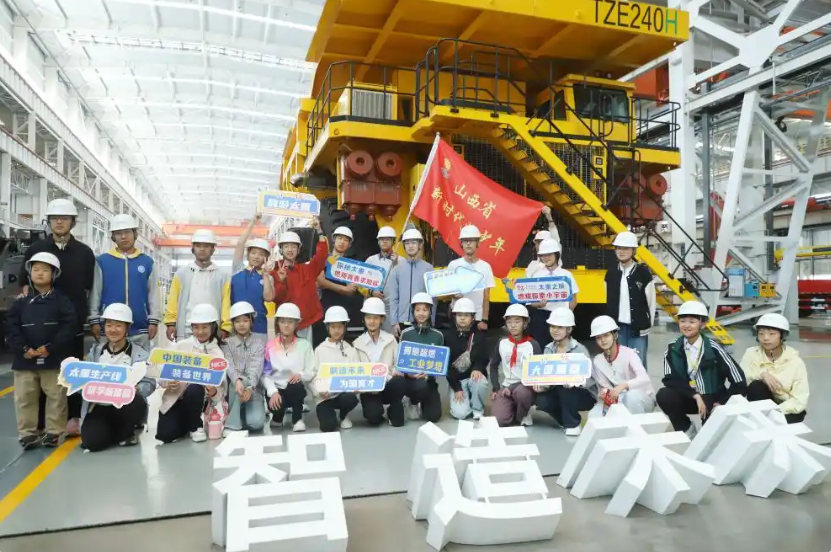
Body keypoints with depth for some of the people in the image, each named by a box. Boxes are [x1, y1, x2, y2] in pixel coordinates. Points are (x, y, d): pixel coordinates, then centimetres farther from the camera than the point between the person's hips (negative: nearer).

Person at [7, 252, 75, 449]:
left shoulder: (62, 300, -3)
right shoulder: (21, 301, 4)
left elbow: (69, 326, -10)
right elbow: (11, 327, 1)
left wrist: (50, 348, -17)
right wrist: (23, 348, -12)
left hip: (55, 359, -2)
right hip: (25, 359, 3)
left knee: (56, 397, 4)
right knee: (24, 398, 8)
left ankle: (54, 432, 16)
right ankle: (28, 433, 20)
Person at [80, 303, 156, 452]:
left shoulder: (139, 353, -2)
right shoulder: (95, 351, 10)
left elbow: (150, 383, -9)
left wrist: (136, 389, -30)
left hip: (127, 406, -2)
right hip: (99, 406, 2)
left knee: (136, 403, -37)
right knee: (91, 442, -23)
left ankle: (126, 433, -1)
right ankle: (115, 432, 15)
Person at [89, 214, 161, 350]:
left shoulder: (147, 261, 5)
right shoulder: (102, 261, 2)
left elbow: (153, 293, 5)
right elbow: (95, 292, 3)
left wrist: (154, 320, 0)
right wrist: (94, 320, -1)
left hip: (140, 329, 1)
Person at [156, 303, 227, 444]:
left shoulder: (217, 353, -3)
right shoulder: (181, 345, 1)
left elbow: (222, 387, -7)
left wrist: (214, 392, -30)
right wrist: (167, 383, -24)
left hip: (197, 396, -1)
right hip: (174, 398, 1)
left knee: (194, 388, -34)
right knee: (165, 435, -18)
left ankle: (195, 426, -9)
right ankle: (186, 424, 17)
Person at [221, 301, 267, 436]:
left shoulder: (259, 341, 3)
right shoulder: (227, 343, 5)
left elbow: (256, 367, -13)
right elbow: (229, 366, -14)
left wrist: (250, 387, -32)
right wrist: (238, 381, -36)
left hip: (253, 389, -1)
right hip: (234, 386, 1)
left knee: (256, 422, -26)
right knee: (242, 380, -35)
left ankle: (244, 415, 8)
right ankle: (232, 424, -23)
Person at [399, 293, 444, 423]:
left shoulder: (438, 335, 2)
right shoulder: (406, 334, -2)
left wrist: (428, 373, -18)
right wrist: (408, 372, -21)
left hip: (429, 379, 2)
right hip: (409, 379, -2)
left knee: (434, 416, -13)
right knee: (421, 386, -37)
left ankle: (423, 402, 25)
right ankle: (414, 402, 2)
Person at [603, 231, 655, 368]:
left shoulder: (643, 272, -6)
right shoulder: (611, 273, 5)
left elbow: (651, 301, -1)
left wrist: (648, 325, 1)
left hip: (638, 328, -3)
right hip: (617, 327, 3)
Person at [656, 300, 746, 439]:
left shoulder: (713, 349, -16)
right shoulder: (672, 348, -9)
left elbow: (739, 382, -12)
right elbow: (670, 380, -14)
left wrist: (722, 403, -11)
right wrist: (695, 395, -25)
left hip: (712, 399, -1)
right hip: (688, 398, 1)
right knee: (663, 395, -27)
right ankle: (688, 431, -3)